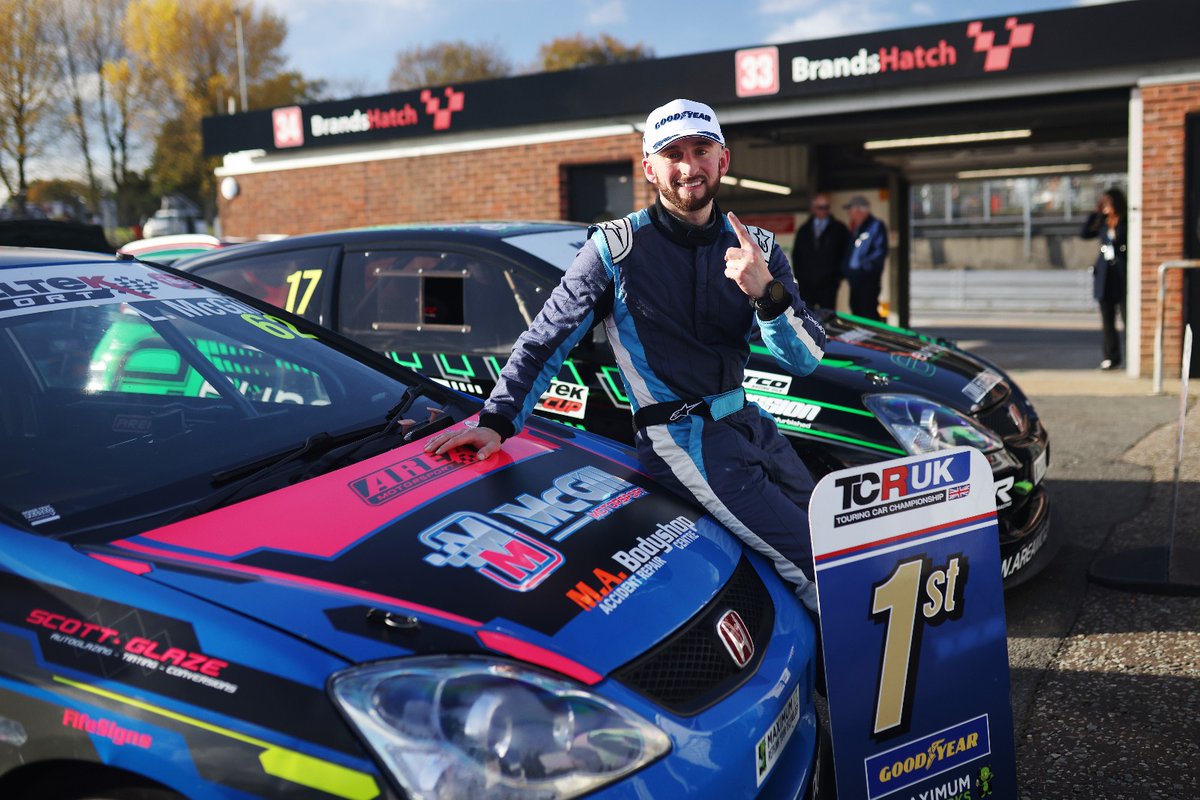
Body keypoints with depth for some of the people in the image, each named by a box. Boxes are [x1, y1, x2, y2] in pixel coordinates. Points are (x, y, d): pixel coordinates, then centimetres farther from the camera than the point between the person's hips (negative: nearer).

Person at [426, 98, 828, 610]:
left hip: (747, 424, 7)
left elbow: (807, 361, -3)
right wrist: (497, 421, -12)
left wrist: (767, 293, -22)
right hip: (684, 438, -6)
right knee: (816, 565, -12)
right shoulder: (617, 249, -6)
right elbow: (546, 339, -2)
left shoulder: (758, 249, 5)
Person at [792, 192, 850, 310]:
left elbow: (846, 253, 6)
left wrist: (838, 275, 0)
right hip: (805, 283, 2)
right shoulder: (804, 230, 14)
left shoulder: (839, 229, 6)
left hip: (828, 283, -2)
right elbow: (796, 254, 17)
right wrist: (798, 275, 9)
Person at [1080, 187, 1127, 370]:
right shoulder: (1103, 222, 10)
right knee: (1107, 320, 7)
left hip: (1122, 274, -6)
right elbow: (1084, 233, 13)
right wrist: (1095, 213, 8)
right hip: (1104, 275, 6)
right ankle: (1111, 357, 13)